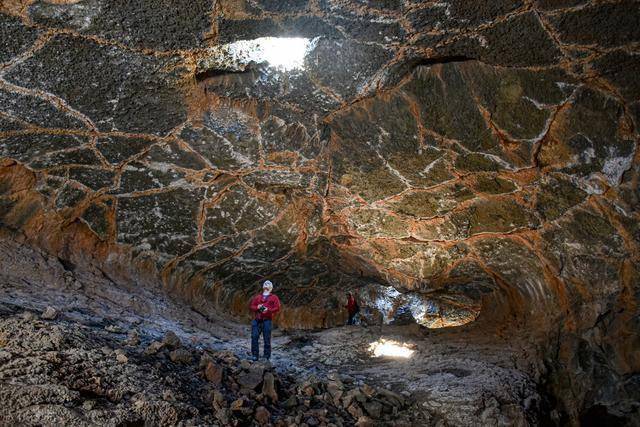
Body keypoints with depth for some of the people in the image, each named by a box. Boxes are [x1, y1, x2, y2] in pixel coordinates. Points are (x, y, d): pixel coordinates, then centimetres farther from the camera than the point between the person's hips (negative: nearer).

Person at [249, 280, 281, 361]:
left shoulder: (274, 298, 14)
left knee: (267, 339, -5)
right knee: (254, 337, -6)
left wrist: (268, 310, -13)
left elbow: (277, 308, 1)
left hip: (267, 320, -2)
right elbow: (251, 306, 15)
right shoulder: (257, 297, 22)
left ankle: (267, 356, 2)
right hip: (256, 320, 3)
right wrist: (257, 307, -5)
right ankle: (255, 355, 2)